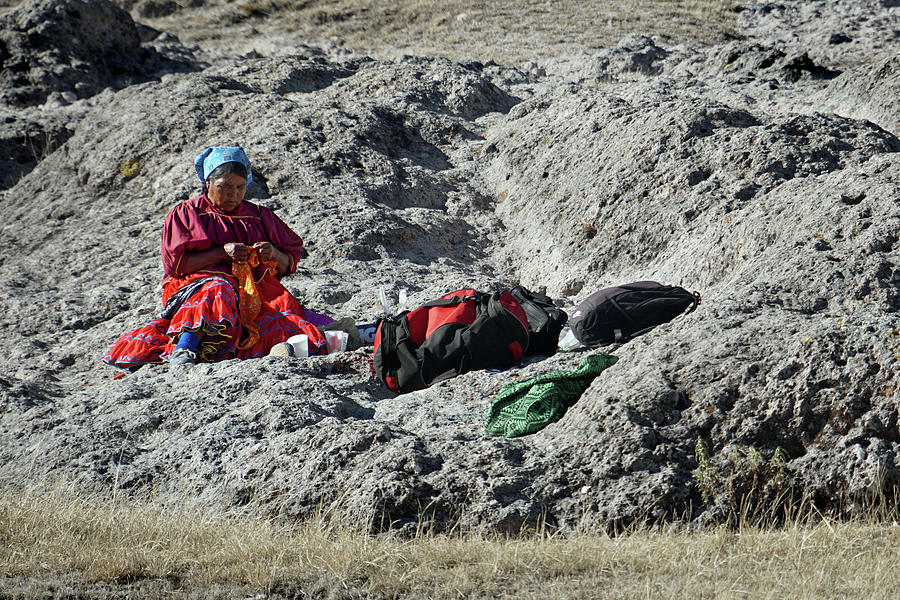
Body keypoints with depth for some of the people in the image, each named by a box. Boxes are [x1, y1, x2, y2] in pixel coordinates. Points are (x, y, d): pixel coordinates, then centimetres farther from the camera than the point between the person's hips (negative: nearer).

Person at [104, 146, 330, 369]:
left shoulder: (259, 216, 21)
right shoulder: (185, 214, 12)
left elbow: (288, 265, 19)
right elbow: (176, 264, 0)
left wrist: (274, 255, -6)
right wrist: (222, 253, -10)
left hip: (256, 288, 4)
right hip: (198, 283, -4)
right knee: (218, 291, -40)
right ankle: (182, 351, -57)